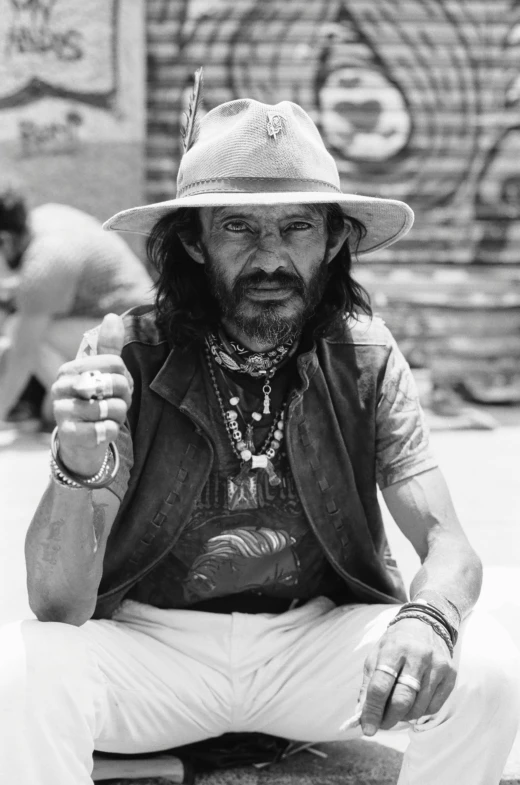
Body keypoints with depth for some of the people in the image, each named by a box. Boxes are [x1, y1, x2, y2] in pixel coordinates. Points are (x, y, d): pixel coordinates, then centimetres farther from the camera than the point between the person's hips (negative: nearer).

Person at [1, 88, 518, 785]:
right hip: (150, 644, -2)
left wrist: (428, 617, -33)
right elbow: (56, 605, -15)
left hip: (316, 642, 2)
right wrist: (79, 473, -37)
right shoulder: (126, 357, -12)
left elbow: (449, 545, -8)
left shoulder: (366, 360, -5)